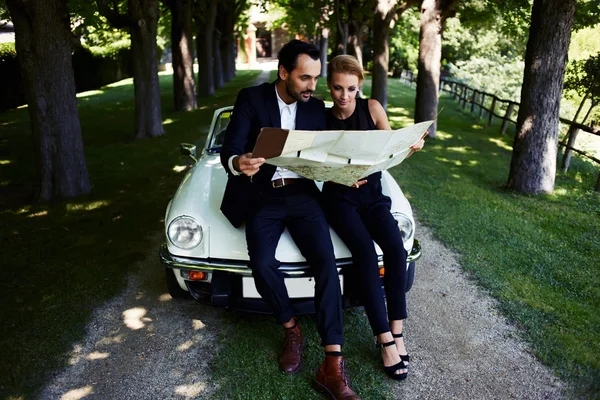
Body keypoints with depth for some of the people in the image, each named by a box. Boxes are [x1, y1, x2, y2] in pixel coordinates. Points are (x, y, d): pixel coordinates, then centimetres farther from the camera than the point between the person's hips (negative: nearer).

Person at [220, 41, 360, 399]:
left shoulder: (316, 107, 8)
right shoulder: (251, 99, -2)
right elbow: (230, 151, -10)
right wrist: (238, 164, -34)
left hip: (303, 195, 2)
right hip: (263, 196, -2)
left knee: (327, 263, -19)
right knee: (262, 264, -26)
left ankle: (333, 365, -16)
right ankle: (292, 328, 3)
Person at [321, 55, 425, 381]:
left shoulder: (372, 108, 0)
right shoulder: (323, 119, -3)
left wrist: (410, 144, -22)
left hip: (372, 193, 2)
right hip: (339, 196, -2)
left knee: (396, 246, -26)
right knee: (365, 250, -28)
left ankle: (396, 330, -14)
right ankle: (385, 340, -22)